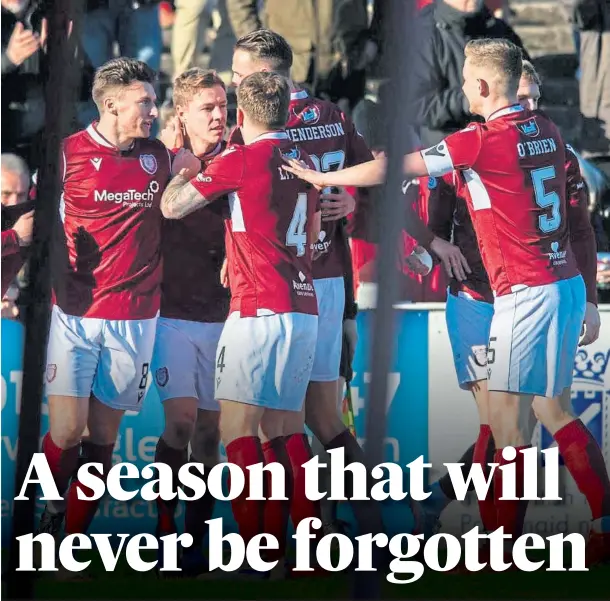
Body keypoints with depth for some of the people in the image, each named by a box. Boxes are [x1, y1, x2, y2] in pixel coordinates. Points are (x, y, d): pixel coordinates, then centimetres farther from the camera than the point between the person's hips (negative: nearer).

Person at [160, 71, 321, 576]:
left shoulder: (240, 160, -7)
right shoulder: (302, 161, 14)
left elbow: (172, 206, -4)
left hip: (259, 311, -7)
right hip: (304, 309, 7)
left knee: (238, 430, -9)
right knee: (274, 432, 10)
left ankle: (252, 556, -18)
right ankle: (277, 549, 7)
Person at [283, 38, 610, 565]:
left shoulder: (481, 141, -13)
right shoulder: (546, 131, 9)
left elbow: (389, 170, -9)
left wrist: (323, 178, 5)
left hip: (526, 293, -8)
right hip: (568, 283, 8)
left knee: (504, 417, -5)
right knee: (550, 408, 15)